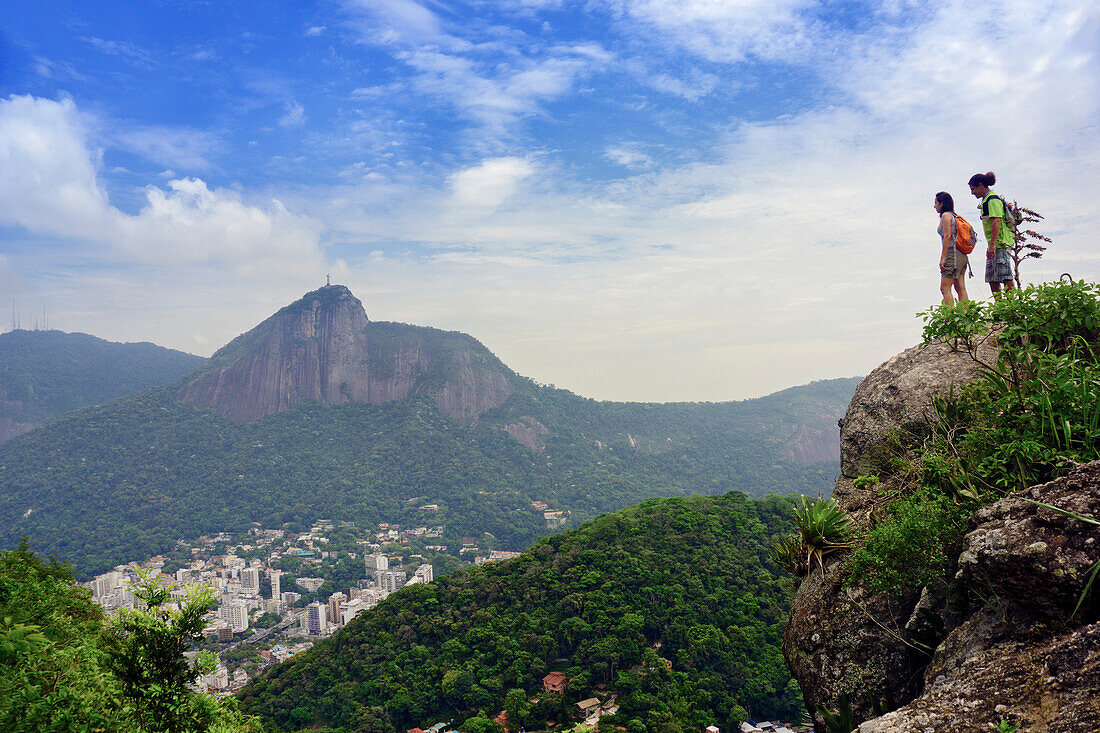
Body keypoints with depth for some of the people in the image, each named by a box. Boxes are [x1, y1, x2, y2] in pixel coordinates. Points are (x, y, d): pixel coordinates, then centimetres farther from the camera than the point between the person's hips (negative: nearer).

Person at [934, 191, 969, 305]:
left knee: (945, 288, -10)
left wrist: (942, 257, -17)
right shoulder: (954, 215, 21)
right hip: (961, 256, 9)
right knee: (960, 288, 6)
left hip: (952, 253, -9)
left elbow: (947, 236, -15)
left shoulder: (946, 215, -6)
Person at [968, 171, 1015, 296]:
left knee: (1005, 277, -9)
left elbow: (997, 222, -20)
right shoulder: (986, 200, 19)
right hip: (994, 245, 10)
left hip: (1000, 243, -10)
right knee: (992, 279, 9)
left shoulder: (992, 199, -11)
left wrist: (992, 245, -25)